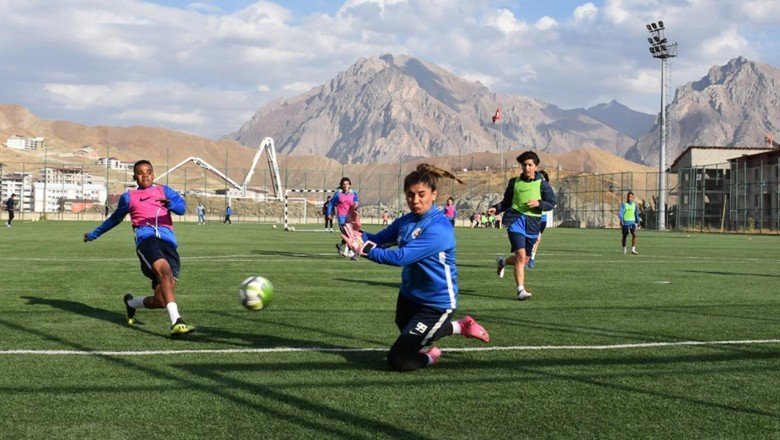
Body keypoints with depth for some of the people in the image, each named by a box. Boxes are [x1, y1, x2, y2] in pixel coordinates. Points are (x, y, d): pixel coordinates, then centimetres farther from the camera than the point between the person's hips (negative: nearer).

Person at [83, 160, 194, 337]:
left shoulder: (164, 190, 22)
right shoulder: (129, 197, 22)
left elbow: (181, 207, 4)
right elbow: (115, 219, 38)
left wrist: (170, 203, -19)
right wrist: (93, 234, 48)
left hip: (168, 242, 2)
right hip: (147, 239, -2)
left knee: (161, 301, -6)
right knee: (165, 271, -35)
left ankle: (131, 303, 28)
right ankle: (176, 322, -46)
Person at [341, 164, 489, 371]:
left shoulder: (439, 229, -29)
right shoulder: (406, 221, -4)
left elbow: (401, 257, -36)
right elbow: (378, 240, -6)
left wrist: (365, 249, -40)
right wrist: (359, 235, -28)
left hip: (436, 304, -8)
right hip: (410, 295, 8)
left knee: (398, 360, -10)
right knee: (406, 332, 33)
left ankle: (430, 356, 21)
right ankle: (461, 326, 47)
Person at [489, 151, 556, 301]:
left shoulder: (542, 184, 5)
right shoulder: (515, 182, 10)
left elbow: (551, 203, 5)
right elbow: (507, 201, 19)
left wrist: (538, 203, -13)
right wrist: (496, 208, 1)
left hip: (533, 222, 2)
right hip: (515, 219, -2)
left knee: (524, 259, 10)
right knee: (521, 255, -17)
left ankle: (502, 262, 41)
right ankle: (521, 290, -12)